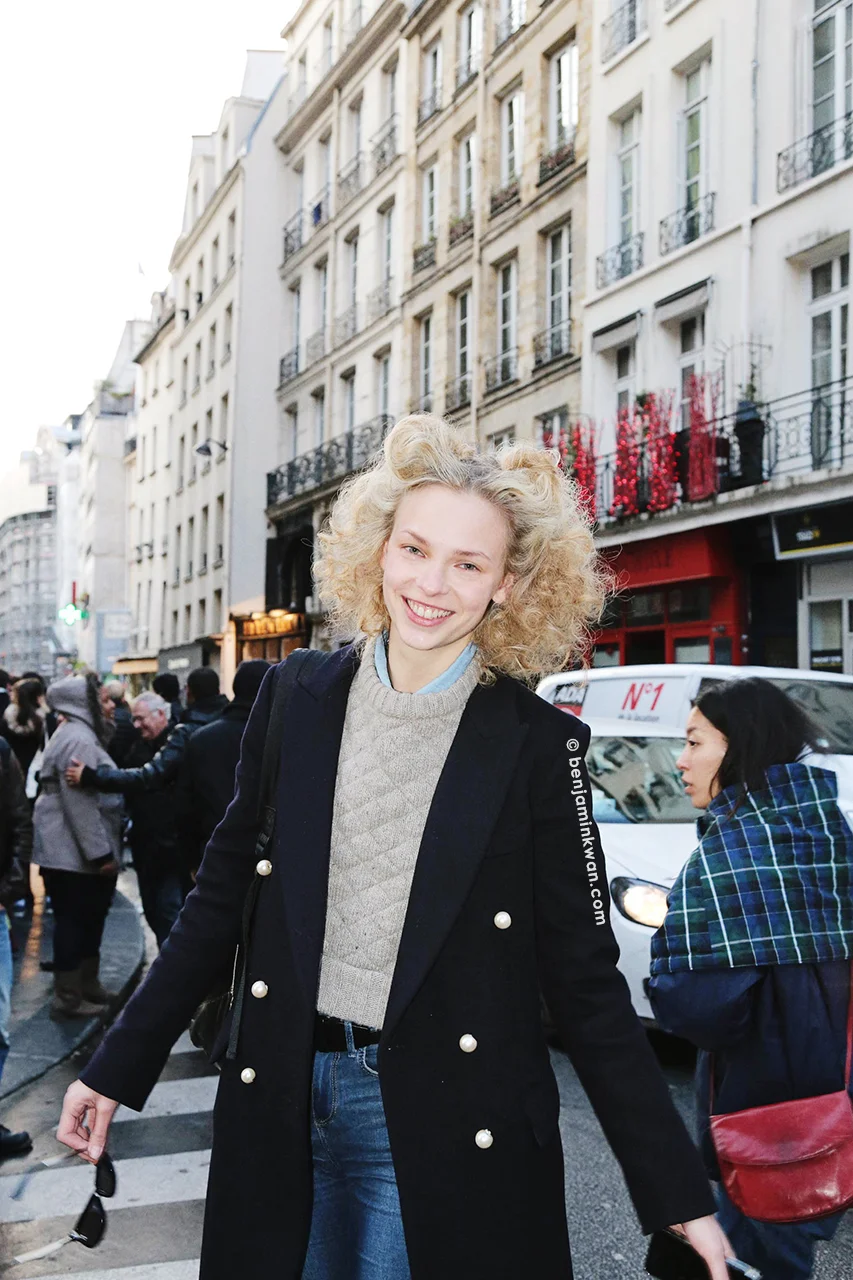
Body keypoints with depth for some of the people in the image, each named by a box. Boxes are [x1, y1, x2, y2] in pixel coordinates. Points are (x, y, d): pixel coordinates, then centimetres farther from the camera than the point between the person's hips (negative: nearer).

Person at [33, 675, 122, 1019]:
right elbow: (81, 803, -23)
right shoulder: (78, 739, -18)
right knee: (74, 920, -3)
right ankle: (68, 997, 5)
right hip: (74, 852, -11)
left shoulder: (75, 734, 17)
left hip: (67, 849, 11)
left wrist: (104, 849, 22)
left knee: (85, 919, 17)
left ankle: (87, 986, 27)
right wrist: (101, 853, -22)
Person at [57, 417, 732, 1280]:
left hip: (446, 1129, -3)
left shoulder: (537, 745, -10)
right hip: (280, 1102, 3)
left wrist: (678, 1194, -8)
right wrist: (118, 1068, 9)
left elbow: (583, 976, -7)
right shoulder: (296, 703, -1)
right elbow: (223, 901, 7)